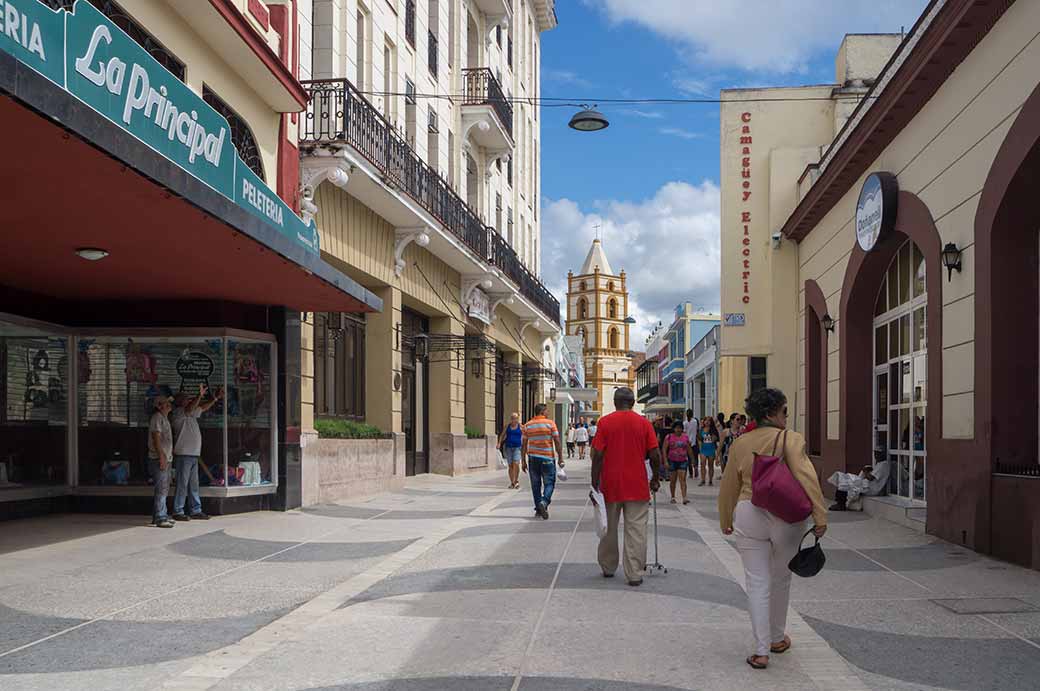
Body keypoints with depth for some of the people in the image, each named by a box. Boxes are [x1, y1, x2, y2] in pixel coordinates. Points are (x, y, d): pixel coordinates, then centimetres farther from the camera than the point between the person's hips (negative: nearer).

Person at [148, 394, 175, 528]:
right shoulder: (157, 417, -9)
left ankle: (162, 516, 21)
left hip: (166, 459, 10)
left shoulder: (165, 418, 21)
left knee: (164, 489, 14)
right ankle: (159, 518, -13)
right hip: (159, 460, -10)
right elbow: (156, 437, -17)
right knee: (161, 489, -12)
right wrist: (162, 456, -21)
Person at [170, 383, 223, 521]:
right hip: (183, 454, -9)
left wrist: (216, 398, 23)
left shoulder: (190, 414, 18)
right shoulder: (178, 412, -8)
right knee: (182, 484, -6)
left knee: (194, 484, 11)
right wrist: (200, 395, -37)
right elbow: (190, 408, -27)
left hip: (193, 455, 9)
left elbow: (203, 408, 29)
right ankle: (178, 512, -1)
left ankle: (196, 510, 16)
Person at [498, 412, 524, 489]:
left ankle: (516, 480, 0)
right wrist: (499, 443, -3)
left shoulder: (521, 427, 1)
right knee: (510, 465, 4)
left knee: (516, 464, -17)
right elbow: (502, 435, 11)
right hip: (508, 447, 3)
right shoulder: (507, 426, 8)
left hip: (517, 447, -3)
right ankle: (512, 483, 12)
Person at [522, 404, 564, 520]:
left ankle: (538, 509, 14)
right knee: (549, 483, 4)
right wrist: (560, 458, -1)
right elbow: (557, 442, -7)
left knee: (536, 484, 10)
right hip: (547, 458, -3)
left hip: (532, 458, 3)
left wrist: (524, 461, 10)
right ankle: (544, 502, -18)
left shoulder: (527, 425, 4)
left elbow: (524, 445, 5)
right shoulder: (550, 423, -5)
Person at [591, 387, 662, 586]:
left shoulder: (605, 422, -4)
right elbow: (655, 455, -3)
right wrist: (656, 478, 11)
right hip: (637, 486, 0)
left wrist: (595, 483, -2)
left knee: (609, 528, 15)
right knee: (636, 530, 2)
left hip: (610, 484, 1)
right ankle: (634, 574, 0)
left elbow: (598, 455, -7)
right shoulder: (644, 423, -2)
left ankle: (608, 568, 26)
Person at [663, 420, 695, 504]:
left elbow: (689, 449, 15)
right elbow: (664, 450, -6)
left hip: (683, 461, 1)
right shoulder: (669, 437, -4)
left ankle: (684, 498, -16)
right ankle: (673, 497, 20)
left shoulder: (685, 437, 4)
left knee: (683, 479, -8)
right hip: (672, 461, -1)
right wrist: (665, 461, -14)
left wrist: (692, 459, 19)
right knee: (673, 479, 8)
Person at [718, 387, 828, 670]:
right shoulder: (791, 439, -9)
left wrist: (725, 520, 24)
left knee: (758, 584, 5)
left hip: (749, 515, 2)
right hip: (785, 516, -2)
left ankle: (761, 651, 2)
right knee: (781, 578, 19)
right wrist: (820, 516, -20)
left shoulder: (740, 443, 4)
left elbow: (729, 485, 12)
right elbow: (806, 478, -20)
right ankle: (778, 638, 36)